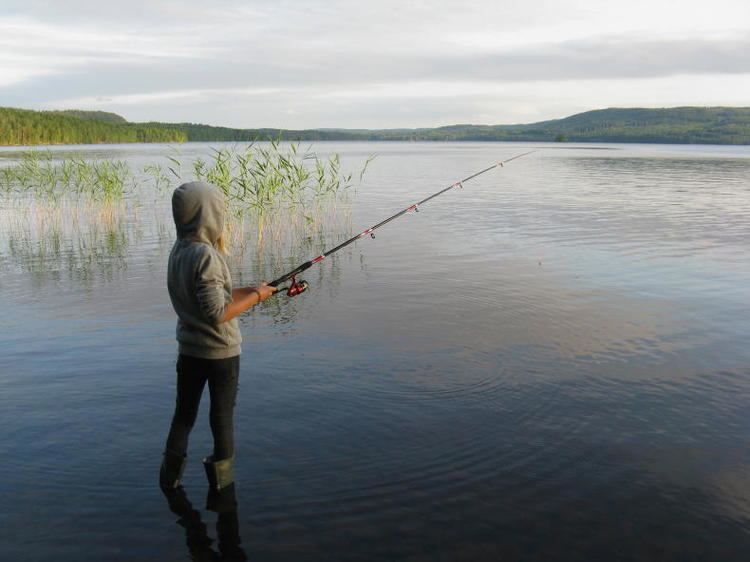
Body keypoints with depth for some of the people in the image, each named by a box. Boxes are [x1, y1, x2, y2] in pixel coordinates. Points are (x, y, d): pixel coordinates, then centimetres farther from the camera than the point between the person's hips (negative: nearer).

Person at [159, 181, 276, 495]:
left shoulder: (178, 251, 0)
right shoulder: (206, 255, -25)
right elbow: (217, 313, -27)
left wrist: (248, 290, 4)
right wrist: (254, 297, -15)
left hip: (189, 348, 7)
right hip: (221, 351, -7)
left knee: (184, 412, 17)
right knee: (223, 414, 11)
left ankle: (170, 478, 24)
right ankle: (221, 478, 25)